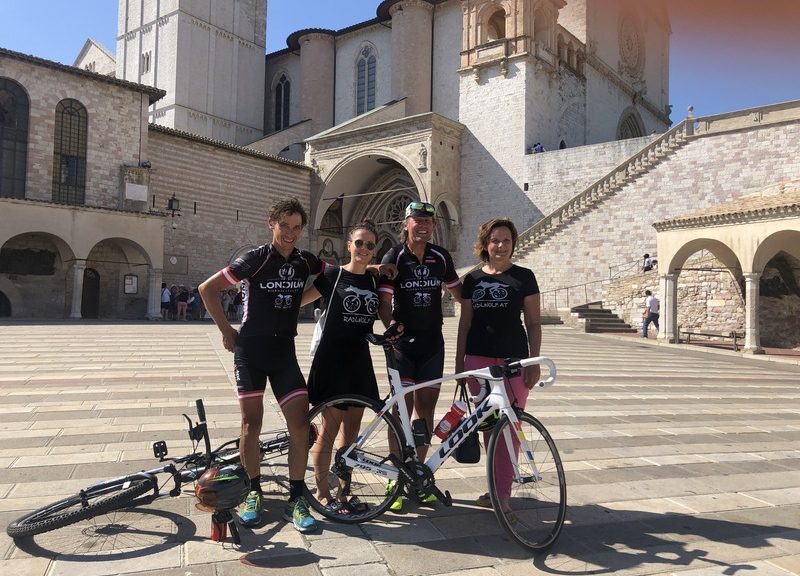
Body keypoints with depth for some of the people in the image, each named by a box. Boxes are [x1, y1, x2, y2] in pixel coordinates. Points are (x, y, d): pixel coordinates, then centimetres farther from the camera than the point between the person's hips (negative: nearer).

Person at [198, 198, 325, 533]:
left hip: (285, 351, 3)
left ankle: (296, 499, 6)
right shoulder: (254, 260, -9)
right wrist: (226, 330, -3)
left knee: (300, 422, -5)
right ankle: (254, 492, 22)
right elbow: (207, 289, -5)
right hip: (251, 349, -3)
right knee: (252, 422, 3)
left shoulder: (305, 262, 3)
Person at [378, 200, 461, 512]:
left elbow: (457, 291, 17)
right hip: (403, 343, -4)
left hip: (432, 343, 4)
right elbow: (384, 302, -9)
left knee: (425, 409, 8)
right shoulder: (394, 257, -5)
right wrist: (391, 327, -26)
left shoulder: (441, 257, 6)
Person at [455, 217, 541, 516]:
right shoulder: (473, 279, 10)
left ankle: (502, 492, 5)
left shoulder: (523, 277, 3)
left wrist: (535, 362, -4)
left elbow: (533, 323, 2)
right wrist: (459, 361, 9)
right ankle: (497, 486, 21)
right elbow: (465, 322, 12)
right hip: (479, 358, 3)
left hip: (513, 359, -3)